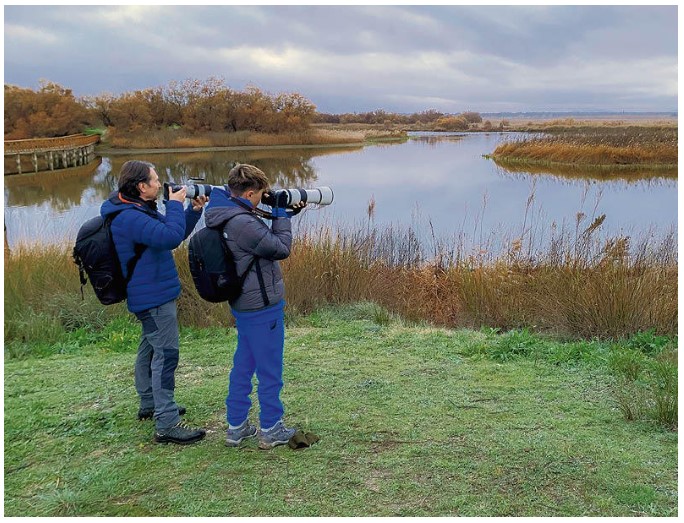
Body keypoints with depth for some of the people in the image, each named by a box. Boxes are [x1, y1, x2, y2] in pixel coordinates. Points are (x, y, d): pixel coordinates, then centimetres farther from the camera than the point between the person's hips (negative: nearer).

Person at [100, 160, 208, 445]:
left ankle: (150, 405, 38)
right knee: (166, 355, -10)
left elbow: (172, 235, 17)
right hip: (154, 296, -11)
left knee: (150, 348, 21)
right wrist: (175, 204, -19)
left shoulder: (137, 211, 11)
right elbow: (170, 237, -34)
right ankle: (166, 424, -7)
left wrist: (194, 210, 4)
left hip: (148, 295, 11)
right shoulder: (130, 217, -23)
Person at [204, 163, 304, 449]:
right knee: (269, 370, 5)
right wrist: (281, 215, -6)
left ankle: (236, 427, 27)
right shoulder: (243, 223, -26)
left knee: (243, 365, 18)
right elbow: (281, 248, -17)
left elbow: (264, 239, 15)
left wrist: (284, 216, 9)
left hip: (243, 305, 10)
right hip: (263, 307, -10)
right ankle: (271, 430, 18)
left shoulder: (222, 215, 6)